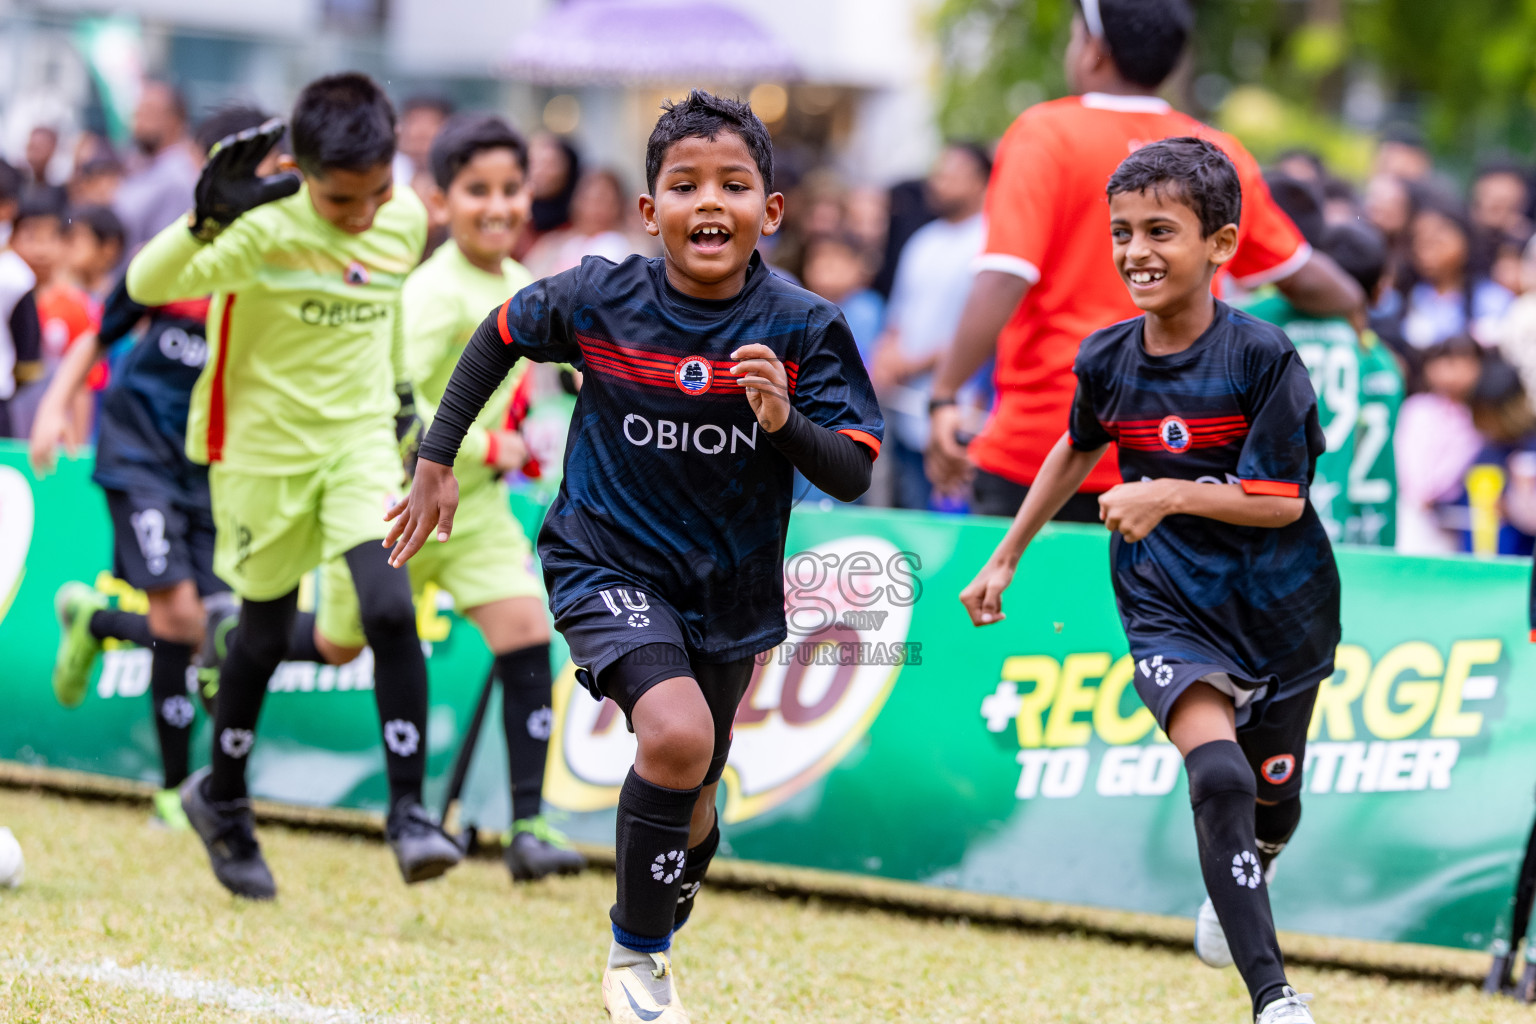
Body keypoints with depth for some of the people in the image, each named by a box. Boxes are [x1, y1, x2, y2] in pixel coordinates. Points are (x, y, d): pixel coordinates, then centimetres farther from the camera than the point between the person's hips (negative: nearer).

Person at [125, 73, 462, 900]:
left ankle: (408, 811, -11)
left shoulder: (405, 220, -6)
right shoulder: (265, 229, -22)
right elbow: (146, 285, -30)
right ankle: (222, 799, 33)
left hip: (361, 439, 3)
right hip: (265, 448, -3)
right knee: (265, 630, 10)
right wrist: (208, 217, -44)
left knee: (390, 610, -16)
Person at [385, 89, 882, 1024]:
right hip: (608, 564, -2)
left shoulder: (804, 330, -16)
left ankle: (661, 930, 50)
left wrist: (786, 422, -36)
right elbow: (501, 334, 5)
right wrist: (437, 463, 5)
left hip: (730, 588, 2)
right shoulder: (601, 299, -15)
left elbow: (853, 476, -16)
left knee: (691, 798, 16)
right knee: (675, 735, -27)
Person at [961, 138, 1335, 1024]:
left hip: (1281, 607, -1)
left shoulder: (1261, 356, -17)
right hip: (1168, 608, 1)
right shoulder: (1107, 361, -4)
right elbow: (1079, 449, 17)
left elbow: (1280, 500, -18)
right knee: (1218, 774, -23)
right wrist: (1005, 558, 23)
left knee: (1272, 799, 15)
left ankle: (1236, 893, 52)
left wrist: (1169, 494, -29)